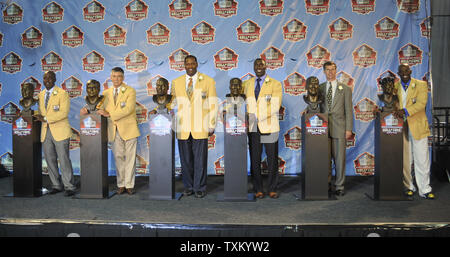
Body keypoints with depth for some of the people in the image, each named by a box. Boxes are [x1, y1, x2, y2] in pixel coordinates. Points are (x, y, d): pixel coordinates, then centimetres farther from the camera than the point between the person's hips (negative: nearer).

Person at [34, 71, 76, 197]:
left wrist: (45, 119, -17)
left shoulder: (62, 93, -5)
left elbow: (64, 112, -14)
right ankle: (56, 186, 20)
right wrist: (38, 116, 0)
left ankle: (69, 187, 2)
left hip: (60, 131, -6)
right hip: (45, 132, 6)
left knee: (64, 159, -5)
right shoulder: (41, 94, 15)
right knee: (50, 160, 9)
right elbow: (41, 111, 22)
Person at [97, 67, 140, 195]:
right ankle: (121, 184, 14)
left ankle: (129, 185, 8)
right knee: (118, 157, 5)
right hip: (114, 130, 3)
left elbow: (128, 109, -14)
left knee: (130, 158, 0)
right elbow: (98, 106, 20)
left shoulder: (130, 91, -2)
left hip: (129, 128, -3)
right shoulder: (106, 93, 13)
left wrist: (109, 114, -17)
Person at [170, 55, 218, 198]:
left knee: (200, 159, -1)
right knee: (185, 159, 6)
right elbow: (172, 102, 17)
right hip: (182, 129, 2)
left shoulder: (208, 81, 5)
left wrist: (211, 126, -1)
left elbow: (213, 105, 4)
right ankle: (188, 187, 19)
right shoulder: (176, 82, 12)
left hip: (200, 128, -2)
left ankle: (199, 188, 10)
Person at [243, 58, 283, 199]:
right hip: (253, 128, 3)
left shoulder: (275, 84, 1)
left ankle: (272, 189, 13)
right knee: (255, 160, 4)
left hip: (269, 127, -3)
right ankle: (258, 190, 13)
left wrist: (256, 117, -16)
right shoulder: (247, 84, 13)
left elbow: (275, 107, -9)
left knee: (272, 160, 2)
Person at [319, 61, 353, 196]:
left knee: (339, 158, 0)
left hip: (339, 128, -1)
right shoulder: (319, 88, 11)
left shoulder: (345, 89, 7)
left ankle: (339, 186, 10)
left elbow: (348, 110, 4)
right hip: (323, 128, 1)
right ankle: (326, 184, 16)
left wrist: (348, 129, -4)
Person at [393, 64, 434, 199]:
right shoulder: (394, 86, 11)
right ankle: (408, 187, 17)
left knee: (422, 159, -1)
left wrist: (405, 111, -23)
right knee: (405, 160, 6)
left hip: (417, 127, -2)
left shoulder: (421, 84, 3)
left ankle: (424, 189, 6)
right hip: (401, 127, 2)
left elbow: (421, 103, -10)